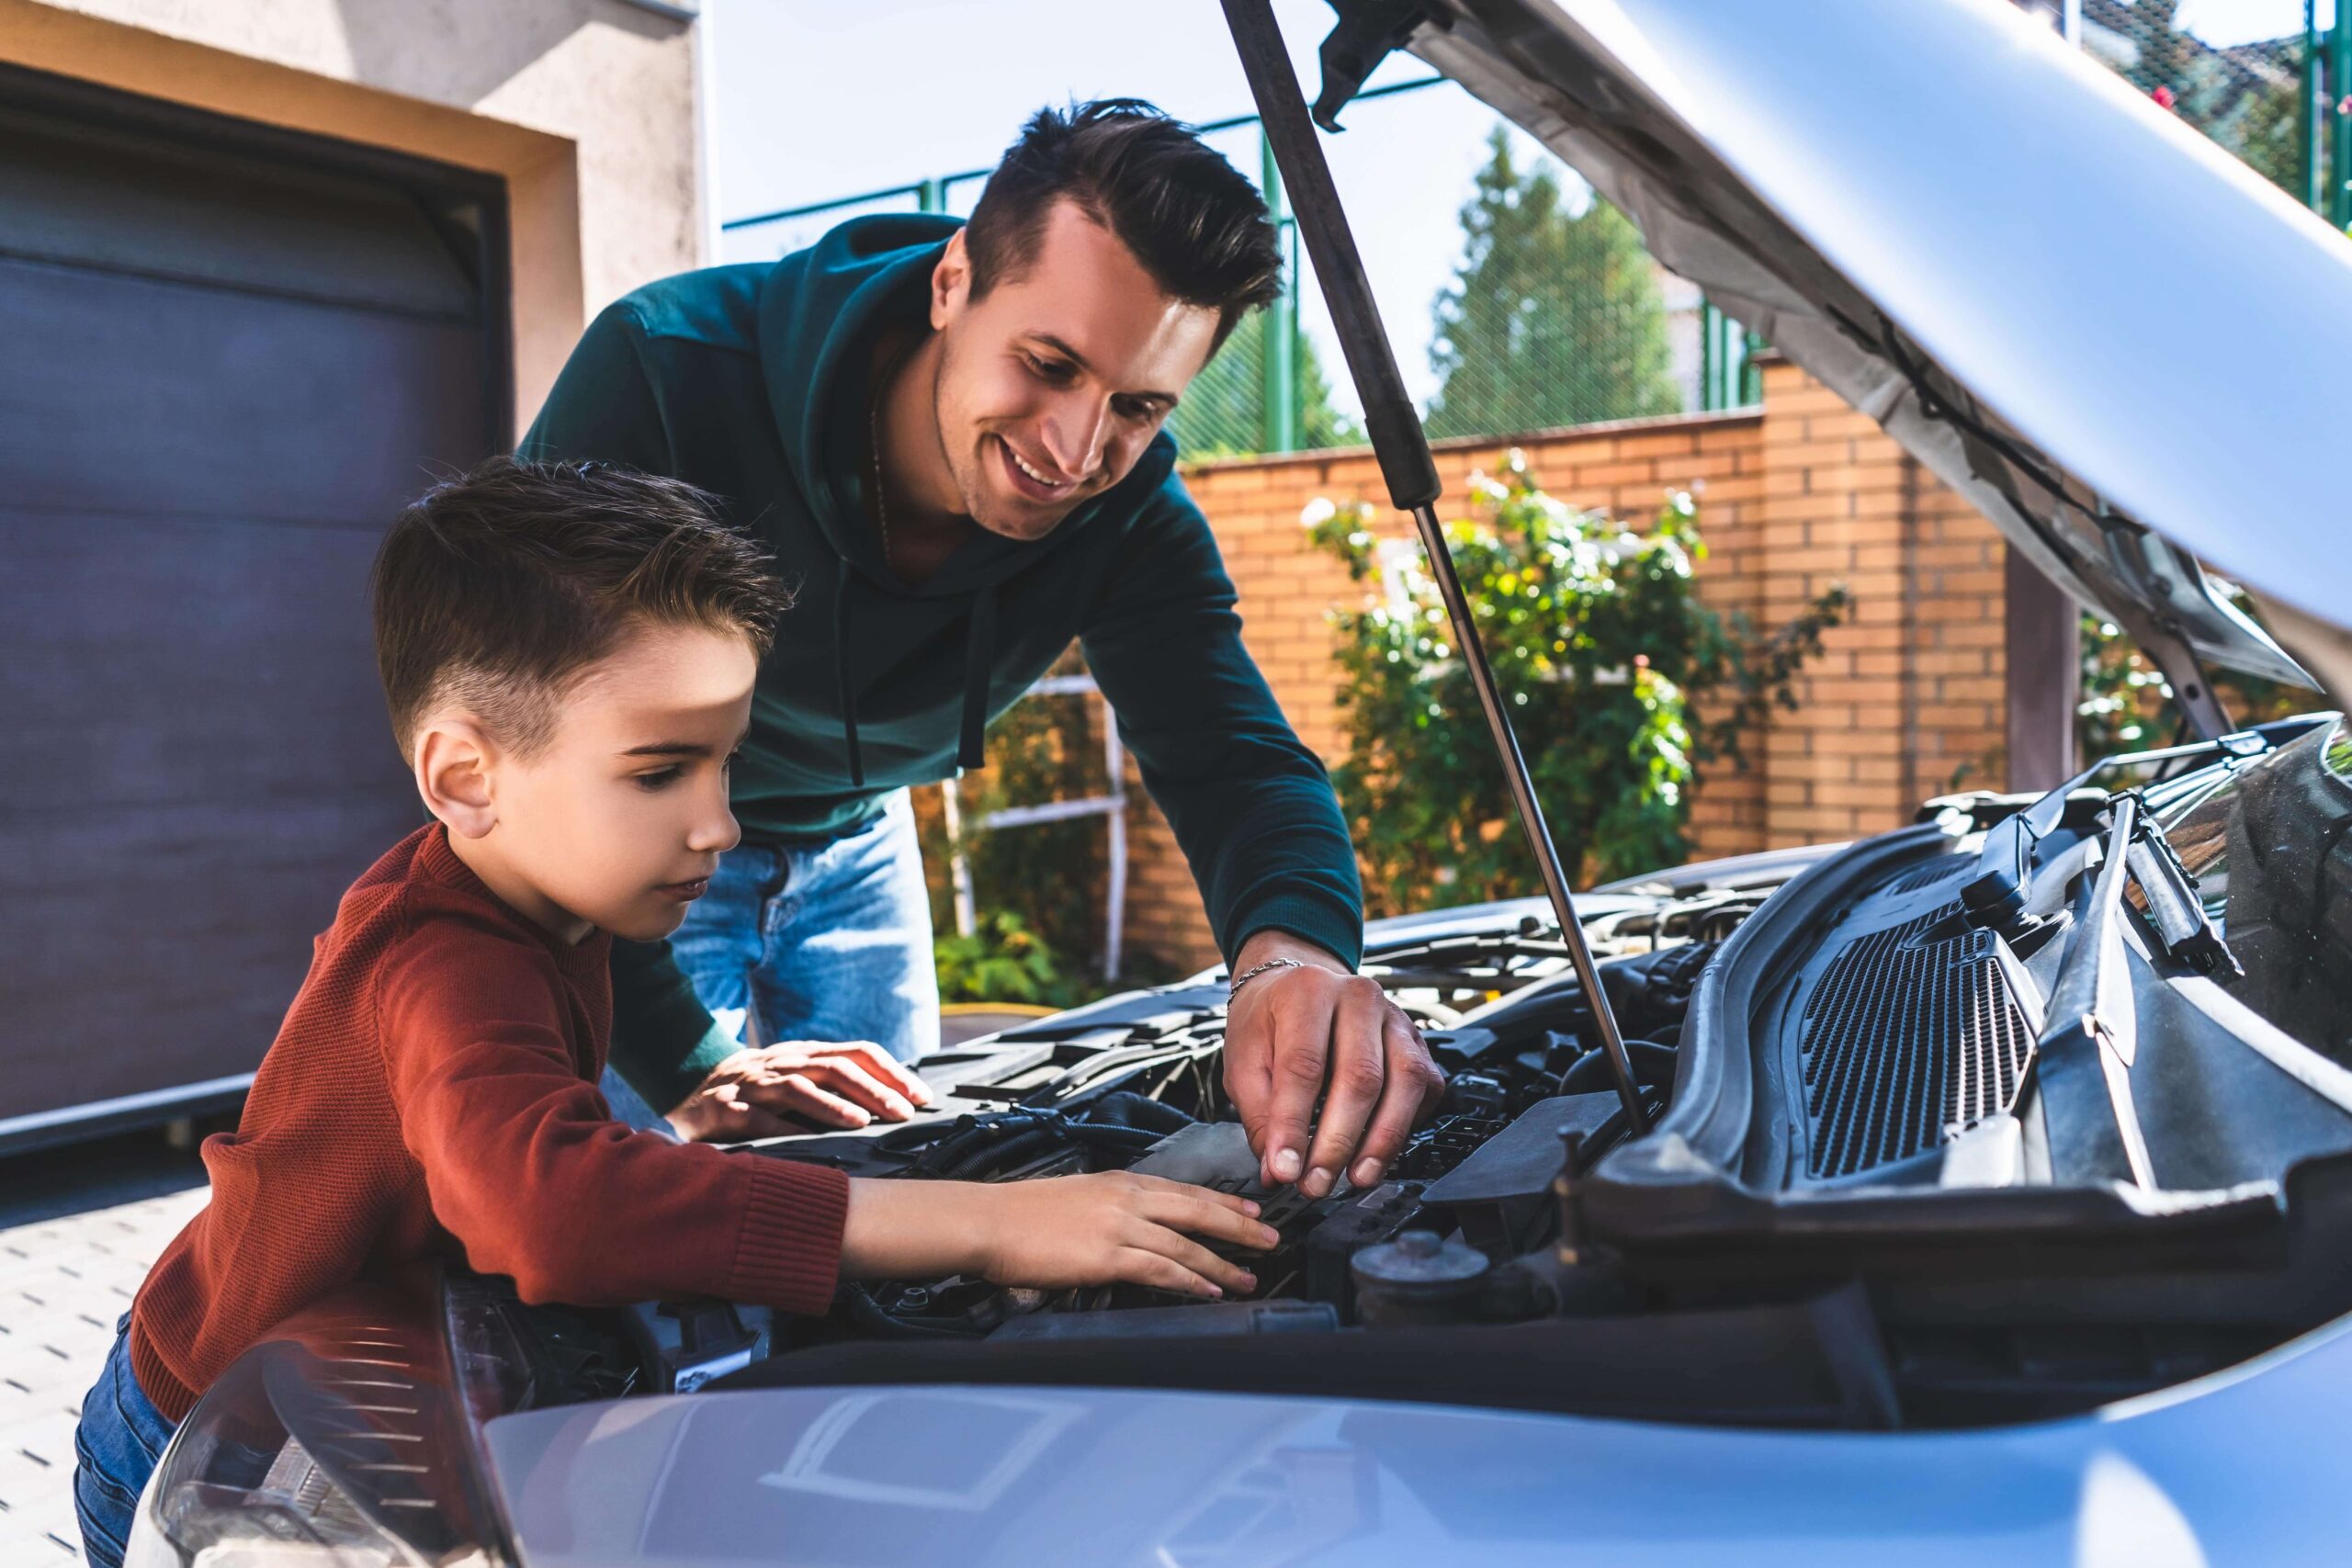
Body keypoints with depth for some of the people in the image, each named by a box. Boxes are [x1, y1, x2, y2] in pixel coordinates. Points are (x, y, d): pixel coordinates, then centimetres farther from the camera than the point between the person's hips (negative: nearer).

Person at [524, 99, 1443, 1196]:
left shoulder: (1130, 515, -23)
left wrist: (1292, 951, -55)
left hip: (851, 840, 4)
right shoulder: (664, 374, -36)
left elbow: (1235, 759, -29)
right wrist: (682, 1068, -37)